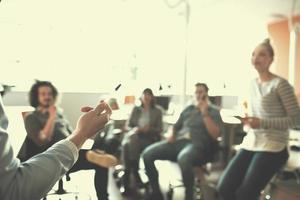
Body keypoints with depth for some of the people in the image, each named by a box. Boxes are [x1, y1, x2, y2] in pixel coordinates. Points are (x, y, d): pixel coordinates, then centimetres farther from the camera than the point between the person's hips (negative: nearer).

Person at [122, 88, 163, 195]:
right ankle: (135, 176, -29)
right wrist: (134, 129, -10)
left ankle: (127, 181, -24)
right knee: (127, 145, -34)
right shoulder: (136, 109, 17)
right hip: (135, 134, 2)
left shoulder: (157, 111, 13)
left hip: (149, 137, -2)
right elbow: (128, 125, 13)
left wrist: (149, 128, -14)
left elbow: (159, 129, 6)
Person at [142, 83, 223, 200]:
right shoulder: (188, 109, 22)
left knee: (183, 159, -42)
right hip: (179, 141, 5)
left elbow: (215, 135, -6)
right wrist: (171, 136, 5)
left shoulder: (214, 111, 9)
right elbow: (176, 126, 28)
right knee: (147, 154, -16)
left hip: (197, 145, -5)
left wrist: (205, 113, -10)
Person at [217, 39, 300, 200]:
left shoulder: (280, 84, -11)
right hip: (251, 142, 7)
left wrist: (262, 123, -20)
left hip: (273, 146, -6)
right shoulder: (253, 83, 12)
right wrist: (248, 119, 1)